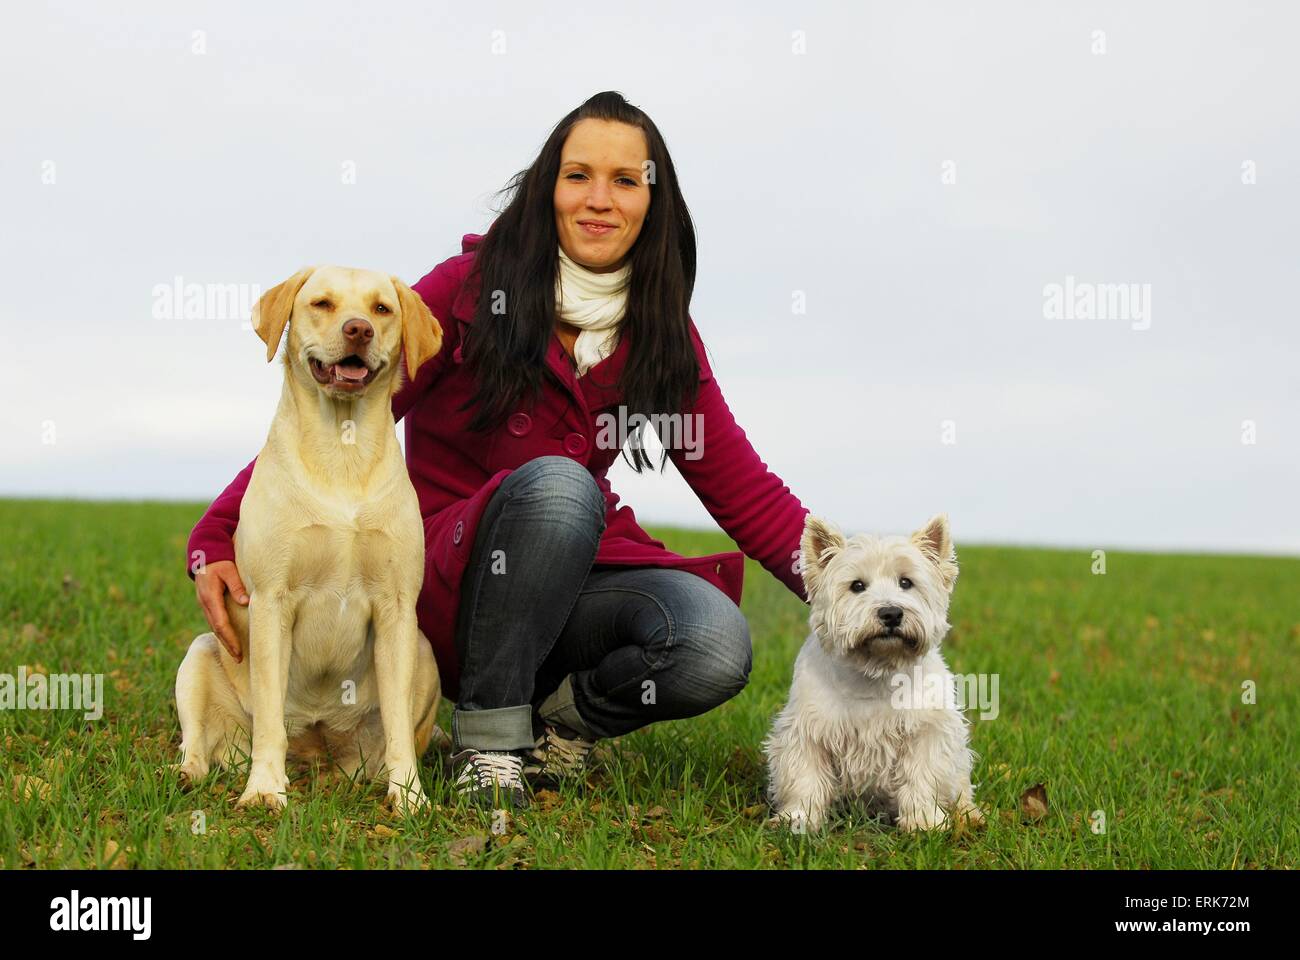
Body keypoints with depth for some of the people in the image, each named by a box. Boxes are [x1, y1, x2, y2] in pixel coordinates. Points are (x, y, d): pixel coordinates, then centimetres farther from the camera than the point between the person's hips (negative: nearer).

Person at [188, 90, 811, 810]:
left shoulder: (660, 332, 4)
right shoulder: (471, 287, -8)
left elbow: (740, 486, 4)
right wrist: (215, 542, -21)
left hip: (578, 574, 3)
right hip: (452, 582, -3)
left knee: (718, 646, -28)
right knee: (555, 481, -36)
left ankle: (561, 717, 2)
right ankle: (488, 729, -19)